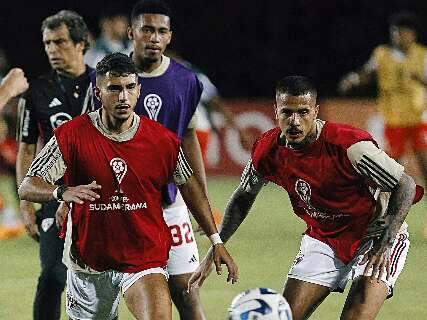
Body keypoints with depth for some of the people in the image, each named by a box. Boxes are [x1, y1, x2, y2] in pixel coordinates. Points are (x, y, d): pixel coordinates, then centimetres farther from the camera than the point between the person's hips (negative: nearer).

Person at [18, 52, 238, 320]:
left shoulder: (163, 140, -5)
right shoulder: (72, 135, -10)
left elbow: (189, 186, 11)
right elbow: (27, 188, -12)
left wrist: (216, 240, 11)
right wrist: (63, 193, -33)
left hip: (145, 257, -1)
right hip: (88, 258, 1)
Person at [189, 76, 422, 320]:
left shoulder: (349, 144, -28)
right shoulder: (268, 151, -12)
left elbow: (406, 186, -19)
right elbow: (244, 196, 9)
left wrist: (385, 244, -26)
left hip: (376, 235, -5)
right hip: (323, 239, 5)